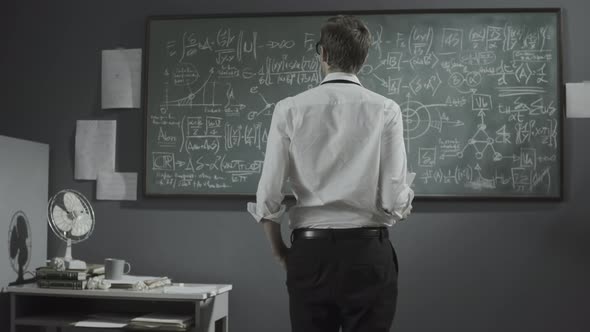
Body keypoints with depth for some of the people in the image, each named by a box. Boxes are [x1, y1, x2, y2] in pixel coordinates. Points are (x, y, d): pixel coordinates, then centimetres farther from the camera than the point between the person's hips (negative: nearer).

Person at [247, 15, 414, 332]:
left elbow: (269, 195, -4)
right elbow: (395, 200, -9)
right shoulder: (385, 110, -6)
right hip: (368, 252, -1)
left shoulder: (290, 109, -3)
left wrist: (279, 250, 12)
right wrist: (404, 203, 15)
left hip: (310, 251, 1)